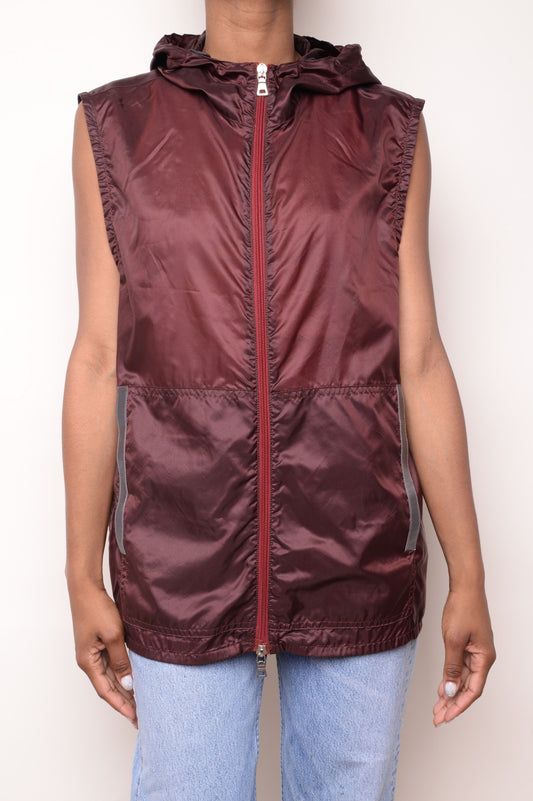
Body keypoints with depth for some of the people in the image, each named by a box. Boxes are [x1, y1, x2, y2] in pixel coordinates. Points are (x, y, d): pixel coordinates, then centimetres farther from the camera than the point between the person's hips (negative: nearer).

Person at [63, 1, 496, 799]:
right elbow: (98, 362, 0)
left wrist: (469, 577, 0)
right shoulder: (115, 126, 2)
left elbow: (419, 365, 1)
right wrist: (83, 577, 1)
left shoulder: (391, 132, 3)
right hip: (184, 568, 0)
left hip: (356, 558, 1)